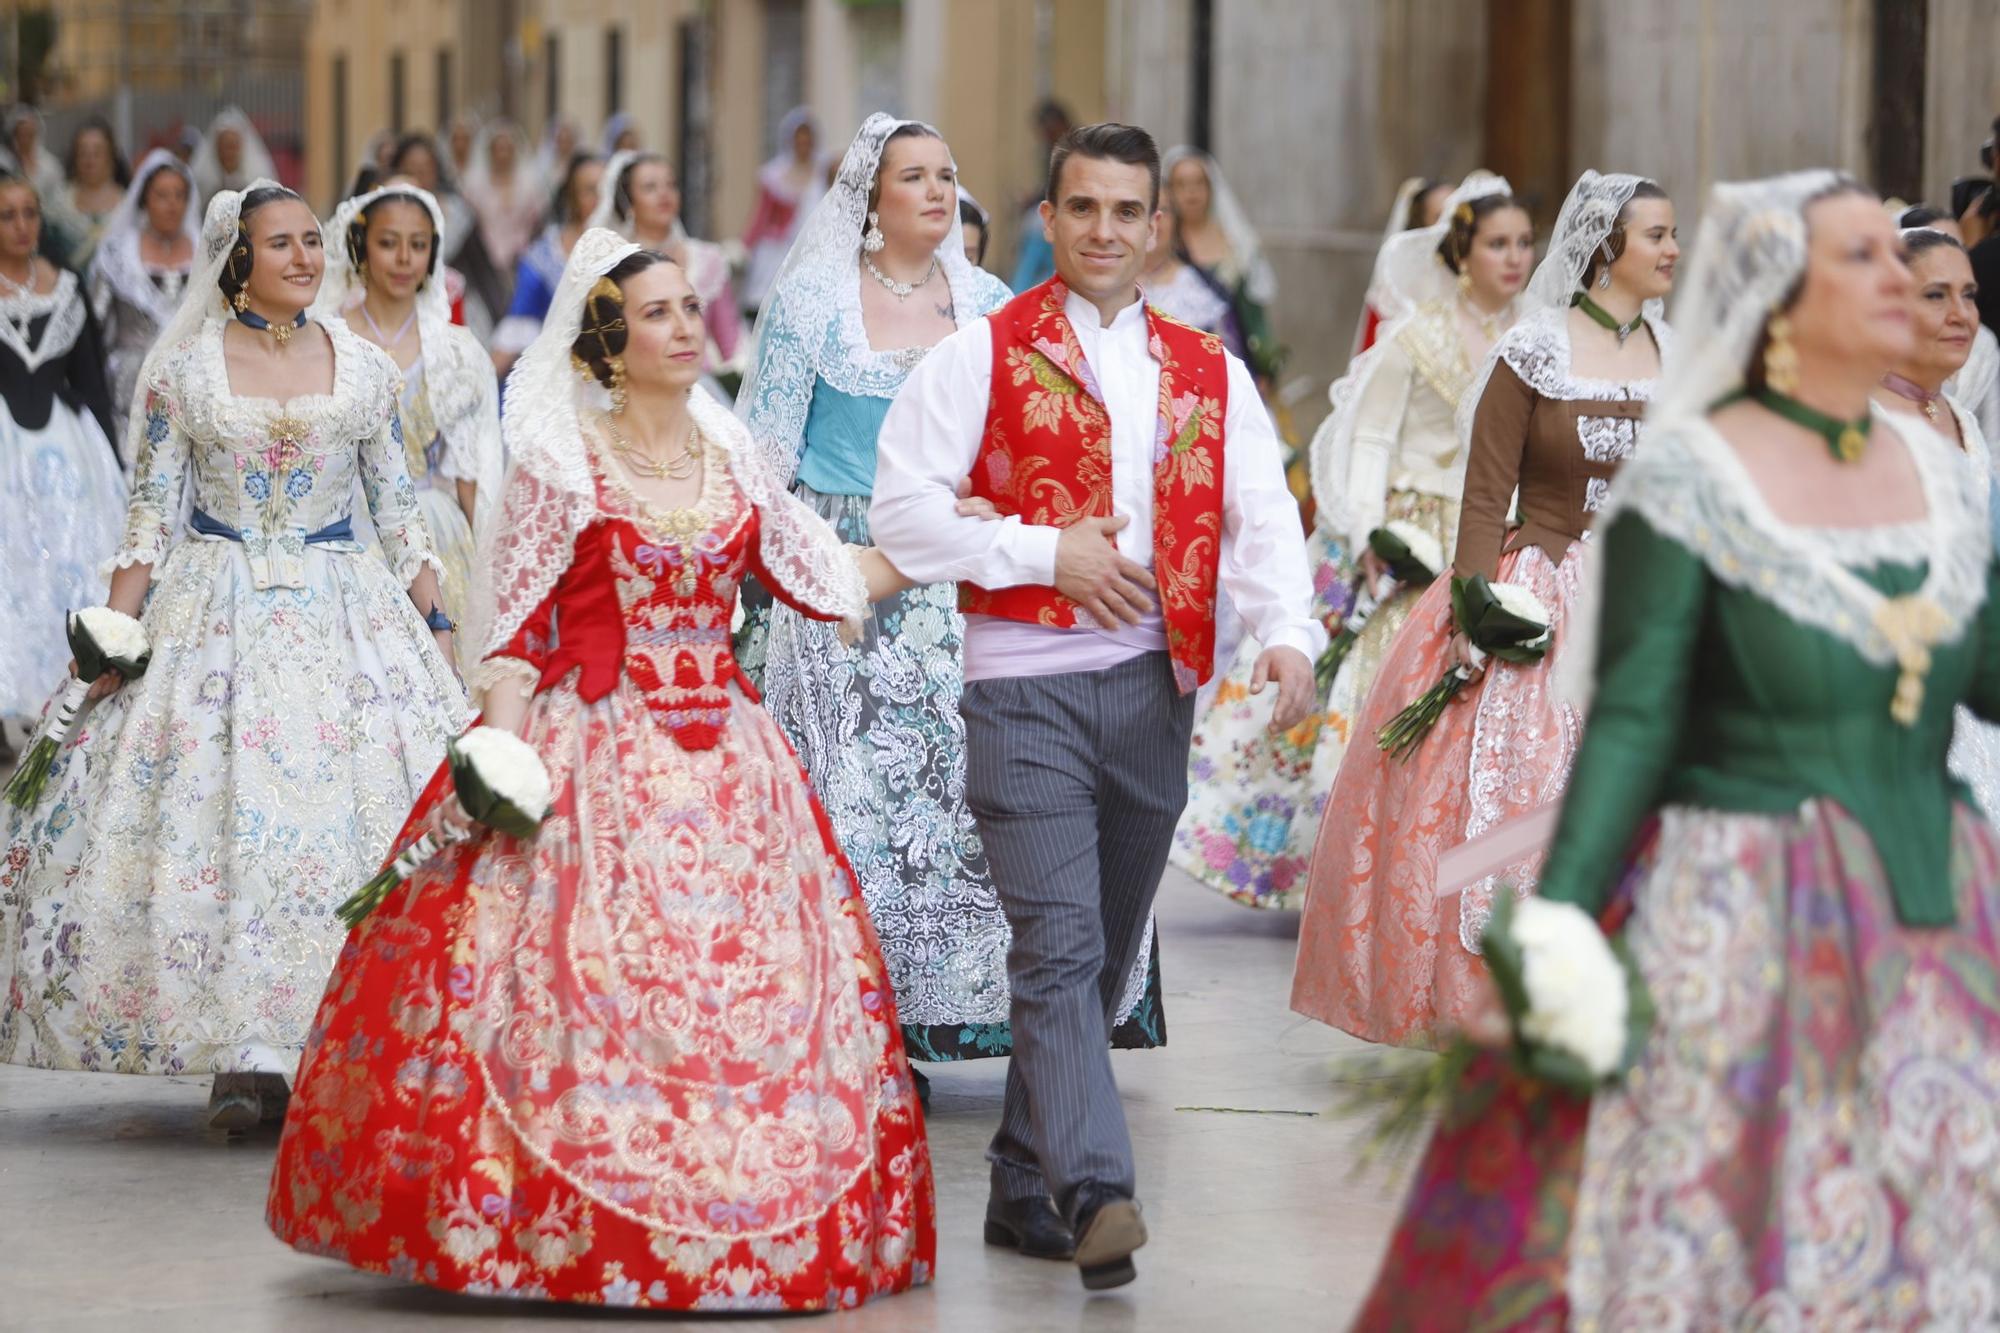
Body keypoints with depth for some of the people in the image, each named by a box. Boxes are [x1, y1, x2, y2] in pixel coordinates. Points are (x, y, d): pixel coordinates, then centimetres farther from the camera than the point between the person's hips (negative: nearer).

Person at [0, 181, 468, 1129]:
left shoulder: (364, 370, 7)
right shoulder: (183, 371, 3)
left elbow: (399, 510, 11)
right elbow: (151, 512, 3)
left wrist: (435, 625, 6)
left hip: (346, 615, 2)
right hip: (216, 615, -1)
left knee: (344, 820, -7)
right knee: (218, 814, -11)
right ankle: (243, 1051, -10)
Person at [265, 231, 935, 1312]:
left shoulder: (730, 462, 11)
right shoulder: (563, 460, -2)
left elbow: (823, 576, 19)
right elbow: (514, 622, -5)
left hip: (724, 760, 5)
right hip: (592, 753, -5)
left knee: (757, 980, -1)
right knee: (585, 979, -9)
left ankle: (732, 1218, 6)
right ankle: (566, 1232, -1)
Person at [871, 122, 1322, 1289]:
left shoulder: (1208, 373, 13)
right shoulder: (984, 355, 2)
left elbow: (1263, 517, 3)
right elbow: (902, 508, -4)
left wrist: (1289, 635, -15)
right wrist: (1047, 551, -11)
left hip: (1155, 689, 5)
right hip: (1025, 685, -4)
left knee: (1104, 959, 10)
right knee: (1061, 948, -15)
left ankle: (1024, 1187, 21)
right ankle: (1097, 1193, -24)